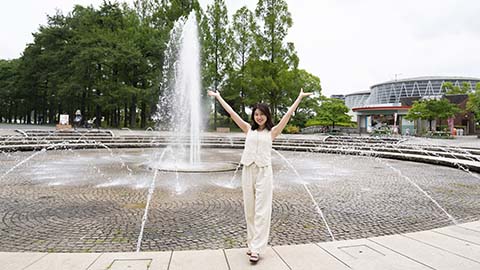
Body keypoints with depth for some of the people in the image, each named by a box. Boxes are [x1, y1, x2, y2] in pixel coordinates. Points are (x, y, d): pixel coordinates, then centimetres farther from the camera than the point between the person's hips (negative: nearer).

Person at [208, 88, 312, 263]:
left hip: (264, 172, -3)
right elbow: (231, 112, 13)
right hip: (247, 171, 3)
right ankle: (252, 243, 22)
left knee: (262, 211, -4)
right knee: (249, 210, 9)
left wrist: (300, 97, 0)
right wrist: (218, 97, 15)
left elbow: (288, 114, 1)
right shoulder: (249, 129, 11)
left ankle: (256, 248, 0)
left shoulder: (272, 131, 4)